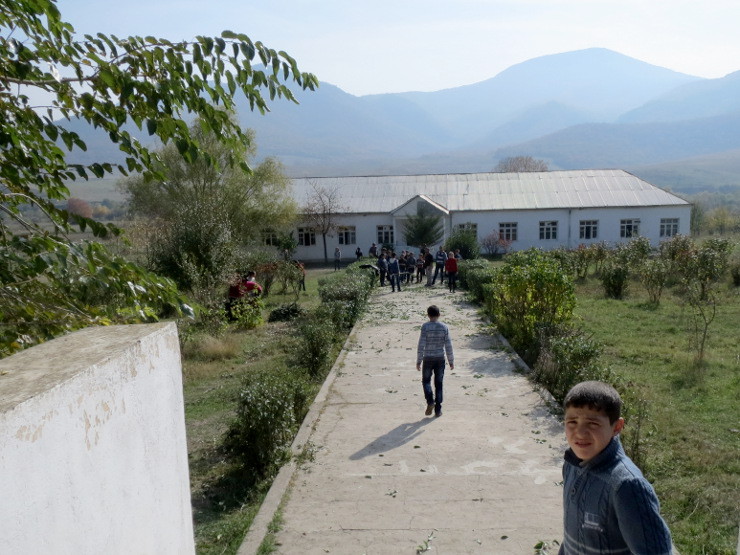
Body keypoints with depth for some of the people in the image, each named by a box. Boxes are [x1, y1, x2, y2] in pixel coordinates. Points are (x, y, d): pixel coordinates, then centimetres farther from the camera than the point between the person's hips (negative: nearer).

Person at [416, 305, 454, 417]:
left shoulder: (425, 326, -9)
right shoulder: (444, 327, -2)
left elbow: (421, 345, -12)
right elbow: (448, 346, -1)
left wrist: (418, 361, -5)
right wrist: (451, 361, 7)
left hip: (428, 359, -2)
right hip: (440, 359, 2)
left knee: (426, 381, 15)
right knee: (438, 384, 9)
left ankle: (430, 401, -5)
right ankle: (438, 410, 11)